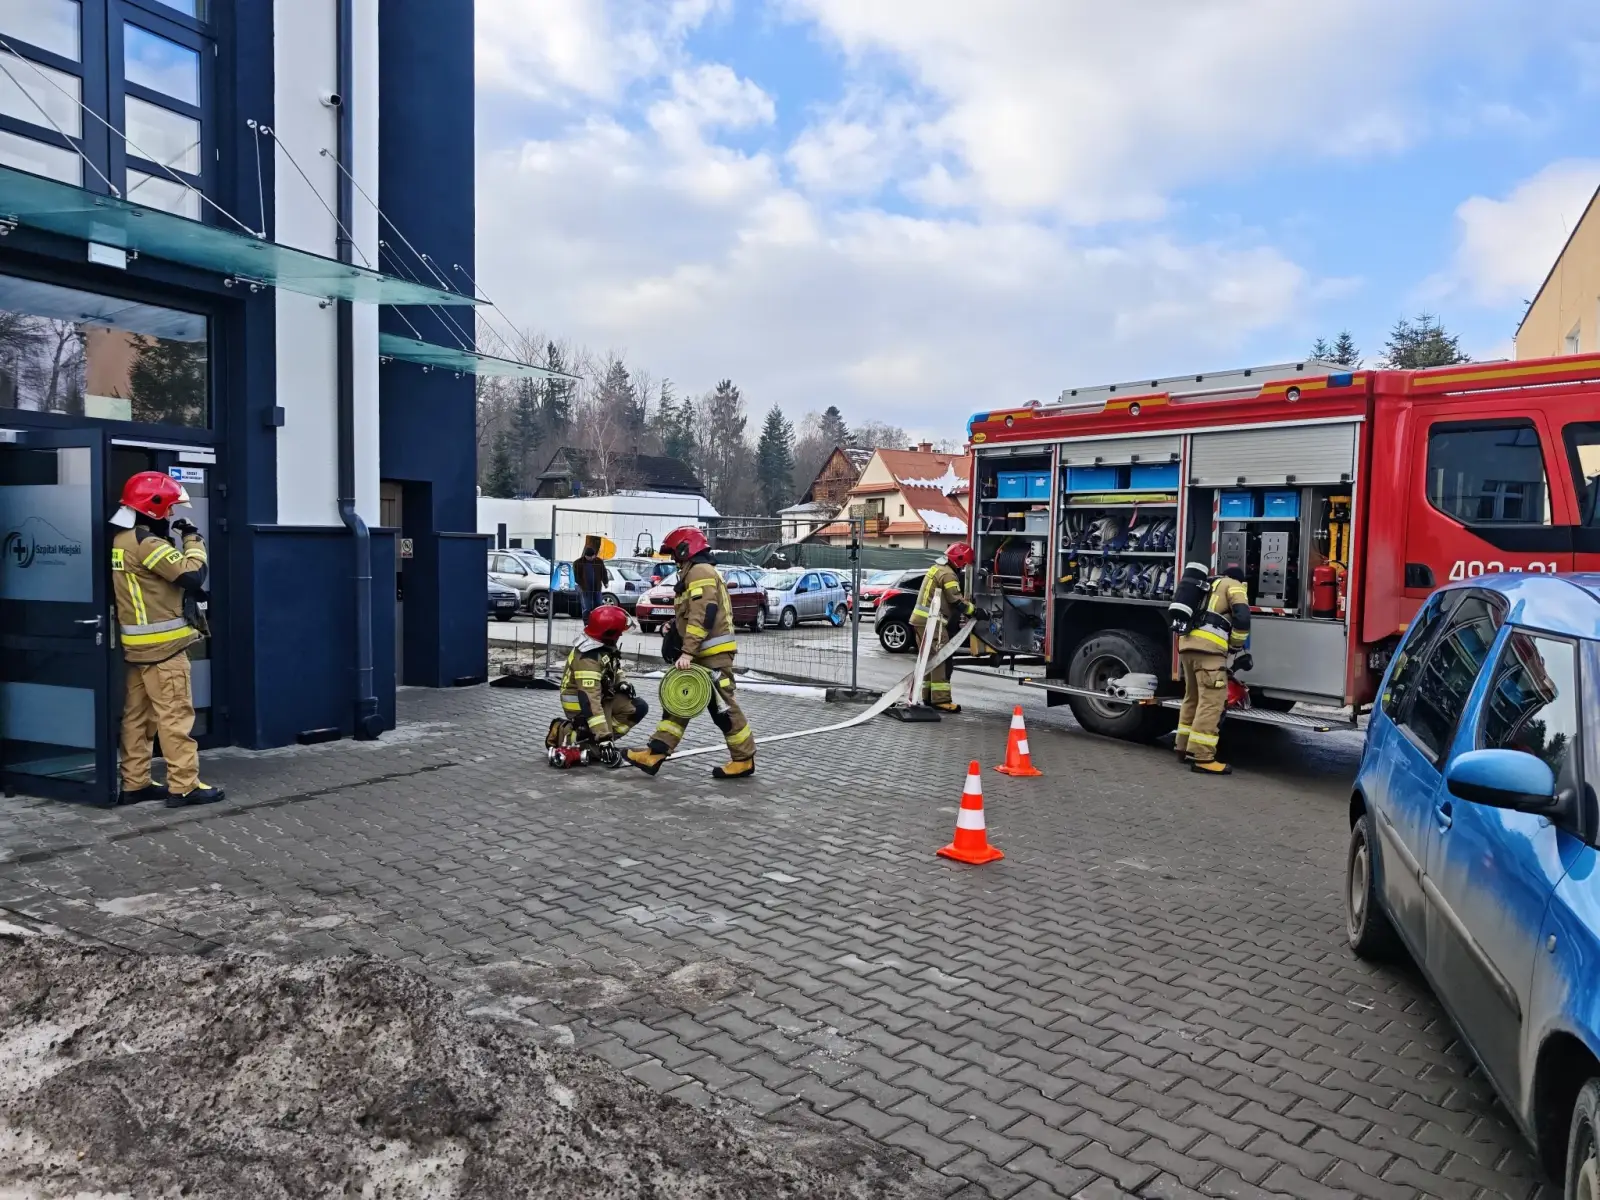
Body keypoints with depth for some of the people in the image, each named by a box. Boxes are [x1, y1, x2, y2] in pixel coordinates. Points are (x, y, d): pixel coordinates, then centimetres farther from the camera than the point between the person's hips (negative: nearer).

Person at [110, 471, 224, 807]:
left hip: (137, 644, 10)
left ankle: (134, 784, 18)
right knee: (176, 715, -6)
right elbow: (192, 574, -22)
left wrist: (189, 583, 4)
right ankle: (184, 786, -3)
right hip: (162, 645, -10)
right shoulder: (147, 542, -17)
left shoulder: (122, 541, 13)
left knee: (137, 715, 12)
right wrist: (193, 538, -8)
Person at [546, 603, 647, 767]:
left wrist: (622, 682, -5)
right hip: (580, 704, -10)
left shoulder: (606, 645, -5)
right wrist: (604, 738, -40)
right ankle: (566, 734, -6)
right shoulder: (588, 658, -32)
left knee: (638, 708, -2)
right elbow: (590, 701, -37)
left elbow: (614, 667, 18)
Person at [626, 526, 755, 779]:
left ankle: (744, 760, 5)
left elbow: (702, 616, -22)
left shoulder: (700, 572, -12)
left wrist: (687, 652, -24)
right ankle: (654, 754, 10)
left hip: (713, 654, -11)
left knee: (724, 708, -4)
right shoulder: (693, 574, 23)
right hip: (702, 655, 11)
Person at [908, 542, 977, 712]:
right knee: (941, 660, -10)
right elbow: (956, 601, -17)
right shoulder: (948, 574, -14)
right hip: (932, 622, -10)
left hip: (921, 620, 10)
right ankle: (941, 700, -13)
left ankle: (929, 696, 21)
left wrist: (967, 604, 15)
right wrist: (974, 611, -5)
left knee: (929, 659, 16)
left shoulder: (937, 568, 17)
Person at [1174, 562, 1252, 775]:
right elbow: (1242, 618, -7)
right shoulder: (1234, 586, 9)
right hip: (1207, 648, -8)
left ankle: (1185, 747, 26)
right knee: (1212, 701, -9)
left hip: (1187, 644, 8)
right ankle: (1201, 757, -13)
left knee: (1193, 697, 20)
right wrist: (1236, 648, 7)